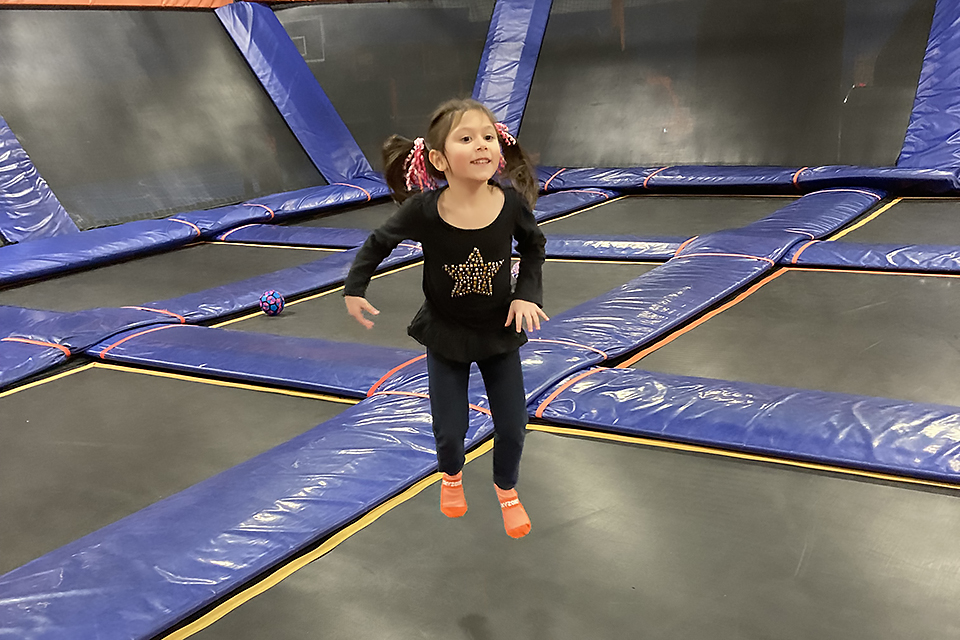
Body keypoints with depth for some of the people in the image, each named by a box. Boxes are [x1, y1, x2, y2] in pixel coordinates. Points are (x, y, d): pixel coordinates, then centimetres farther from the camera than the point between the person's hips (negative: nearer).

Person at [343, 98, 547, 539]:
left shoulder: (512, 202, -21)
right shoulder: (424, 209, -25)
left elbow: (533, 246, 1)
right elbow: (379, 242, -5)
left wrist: (528, 294, -10)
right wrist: (354, 289, -9)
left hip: (499, 331, 1)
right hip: (446, 334, -1)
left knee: (512, 425, 7)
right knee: (450, 429, 4)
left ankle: (506, 489, 39)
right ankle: (451, 476, 42)